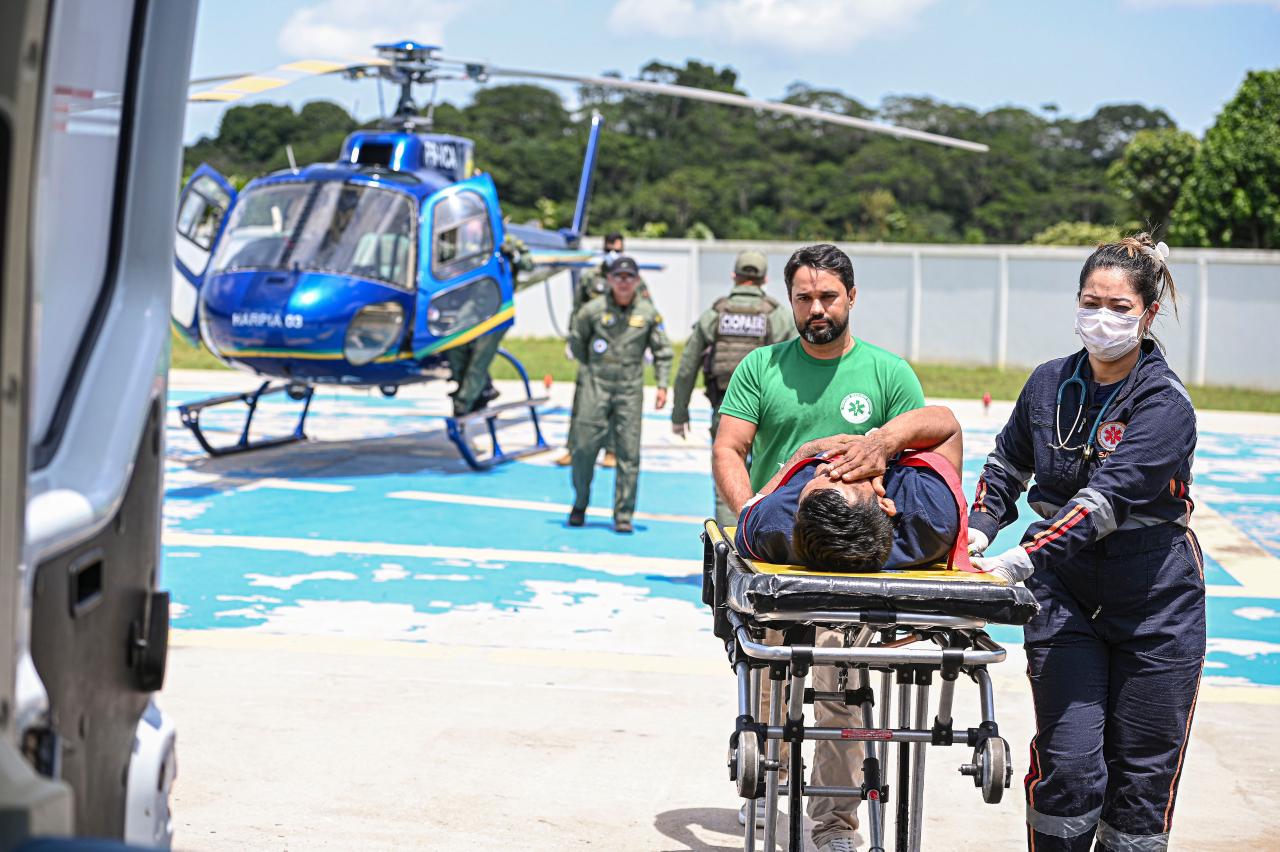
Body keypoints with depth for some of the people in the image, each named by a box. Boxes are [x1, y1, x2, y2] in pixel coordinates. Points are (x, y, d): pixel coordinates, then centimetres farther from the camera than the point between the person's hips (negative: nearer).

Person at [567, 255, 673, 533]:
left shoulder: (648, 313, 2)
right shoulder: (593, 310, -2)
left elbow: (662, 351, 10)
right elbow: (575, 340, 14)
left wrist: (662, 385, 3)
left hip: (630, 388, 1)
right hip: (596, 385, -1)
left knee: (629, 452, -2)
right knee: (585, 447, -1)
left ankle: (623, 515, 4)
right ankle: (579, 506, 17)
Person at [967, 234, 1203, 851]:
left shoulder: (1165, 405, -14)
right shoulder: (1050, 383, 2)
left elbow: (1107, 499, -26)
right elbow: (1007, 465, 19)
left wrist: (1021, 561, -36)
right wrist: (979, 529, 2)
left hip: (1154, 605, -2)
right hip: (1065, 596, 3)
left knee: (1141, 776, 5)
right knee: (1067, 764, -6)